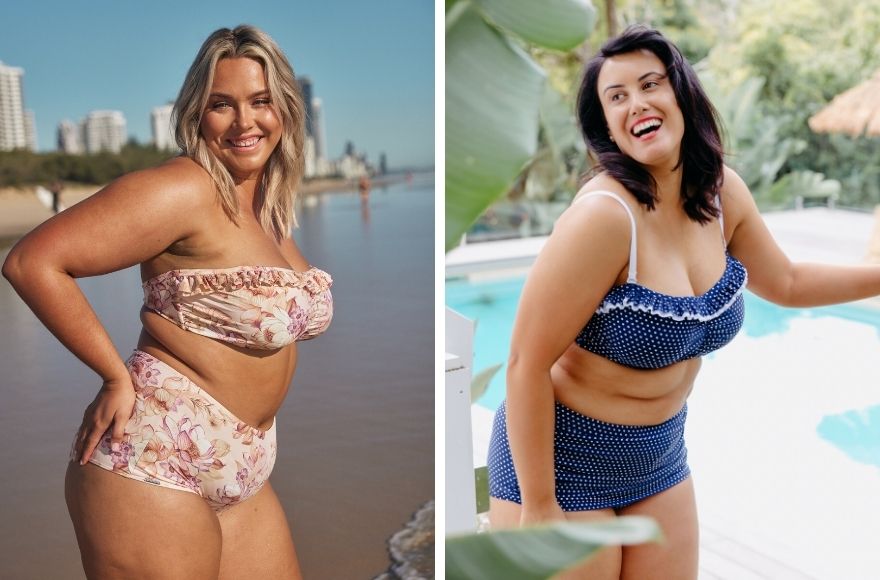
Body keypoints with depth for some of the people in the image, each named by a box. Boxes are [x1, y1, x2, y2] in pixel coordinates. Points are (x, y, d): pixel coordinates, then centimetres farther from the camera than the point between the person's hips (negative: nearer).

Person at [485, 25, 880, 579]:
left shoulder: (722, 190, -5)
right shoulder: (603, 214, -28)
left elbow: (785, 281, 15)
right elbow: (528, 364, -25)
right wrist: (538, 507, -19)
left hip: (660, 453, 7)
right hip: (564, 456, -7)